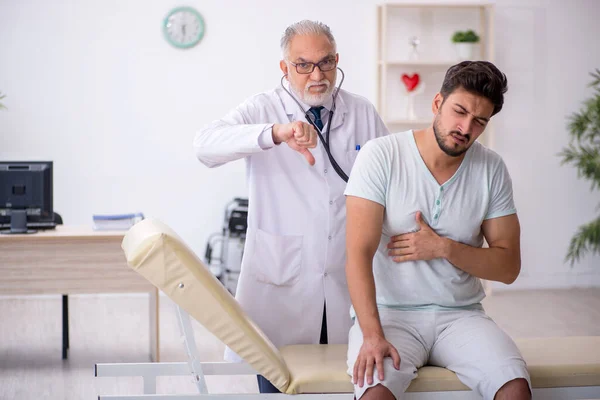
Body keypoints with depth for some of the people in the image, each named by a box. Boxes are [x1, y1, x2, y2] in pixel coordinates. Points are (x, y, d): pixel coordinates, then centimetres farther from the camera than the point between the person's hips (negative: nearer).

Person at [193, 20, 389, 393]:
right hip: (280, 284, -2)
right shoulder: (263, 110, -2)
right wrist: (275, 133, -35)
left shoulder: (364, 113, 8)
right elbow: (206, 145, -20)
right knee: (277, 386, 1)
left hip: (349, 284, 2)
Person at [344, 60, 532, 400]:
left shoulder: (491, 169, 3)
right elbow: (359, 253, -15)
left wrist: (444, 248, -13)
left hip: (460, 314, 3)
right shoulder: (381, 156, -8)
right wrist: (373, 335, -26)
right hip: (390, 312, -3)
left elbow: (508, 267, 4)